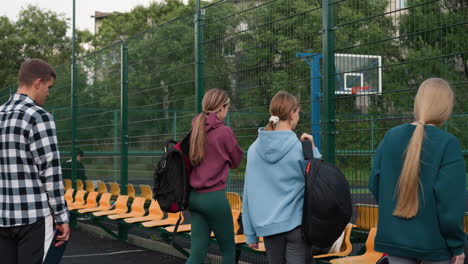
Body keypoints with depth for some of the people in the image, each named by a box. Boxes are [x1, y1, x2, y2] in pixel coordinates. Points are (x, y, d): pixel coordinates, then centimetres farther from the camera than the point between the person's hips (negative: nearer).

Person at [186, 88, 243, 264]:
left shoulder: (195, 129, 6)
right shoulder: (224, 131, -12)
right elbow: (237, 161, 2)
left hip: (194, 196, 6)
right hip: (214, 197, -6)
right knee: (228, 250, 12)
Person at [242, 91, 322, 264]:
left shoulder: (255, 148, 3)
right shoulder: (299, 148, -10)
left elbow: (249, 193, 5)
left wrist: (251, 233, 12)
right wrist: (313, 150, 0)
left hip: (267, 225, 4)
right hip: (296, 223, -4)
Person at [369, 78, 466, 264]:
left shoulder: (391, 137, -1)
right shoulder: (447, 143, -14)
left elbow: (374, 185, 7)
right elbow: (451, 203, -16)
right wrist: (457, 245, -5)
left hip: (394, 238, 4)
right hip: (435, 242, -4)